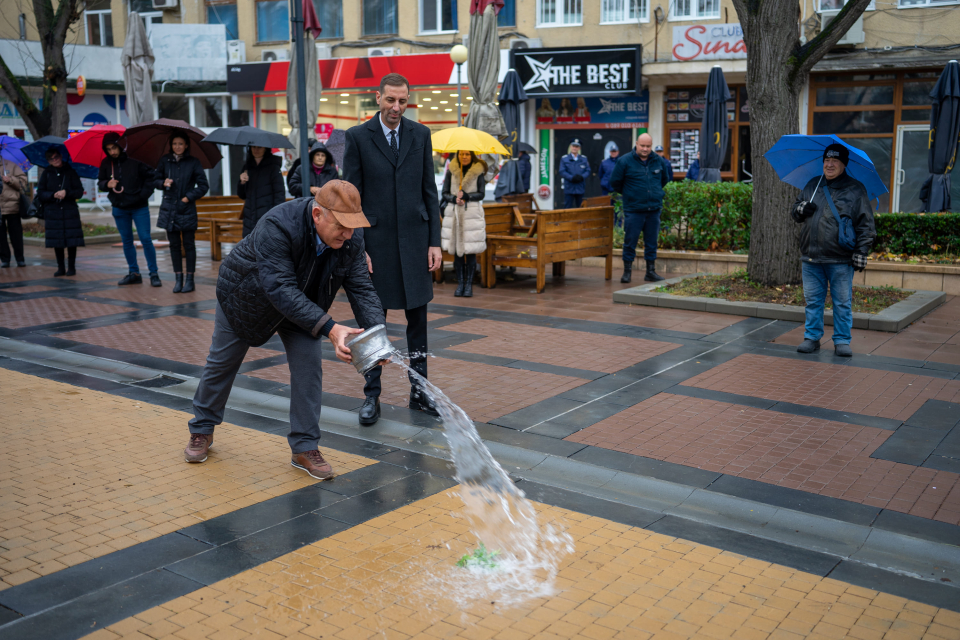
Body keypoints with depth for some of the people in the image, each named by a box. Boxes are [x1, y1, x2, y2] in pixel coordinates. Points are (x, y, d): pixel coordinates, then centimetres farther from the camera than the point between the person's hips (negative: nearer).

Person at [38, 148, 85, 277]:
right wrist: (53, 195, -14)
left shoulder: (70, 172, 4)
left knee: (71, 240, -3)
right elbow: (40, 193, 3)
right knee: (56, 241, 3)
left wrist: (66, 193, -15)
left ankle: (71, 267, 8)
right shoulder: (46, 173, 7)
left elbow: (79, 192, 2)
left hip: (70, 210, -1)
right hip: (52, 212, 1)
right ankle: (61, 268, 13)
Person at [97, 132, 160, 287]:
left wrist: (144, 194, -10)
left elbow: (150, 176, -2)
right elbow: (100, 182, 12)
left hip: (139, 207, -4)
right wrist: (107, 184, -10)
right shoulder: (106, 163, 2)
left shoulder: (135, 159, -9)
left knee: (146, 239, -7)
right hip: (119, 209, 4)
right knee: (127, 241, 9)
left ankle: (154, 273, 0)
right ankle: (134, 273, 18)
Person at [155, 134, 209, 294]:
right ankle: (178, 279, 13)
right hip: (169, 207, 3)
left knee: (188, 244, 0)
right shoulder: (165, 161, 6)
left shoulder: (193, 162, -1)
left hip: (187, 209, -3)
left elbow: (203, 186, 0)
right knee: (174, 245, 6)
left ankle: (189, 280, 7)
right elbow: (156, 180, 14)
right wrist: (163, 183, -7)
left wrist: (189, 197, -8)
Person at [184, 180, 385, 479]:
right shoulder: (277, 226, -43)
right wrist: (329, 328, -55)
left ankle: (305, 448, 5)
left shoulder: (351, 238, -26)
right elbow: (281, 289, -47)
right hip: (247, 296, -3)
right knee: (222, 363, 12)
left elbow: (361, 288, -22)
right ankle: (202, 430, 35)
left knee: (309, 365, -8)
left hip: (301, 303, 4)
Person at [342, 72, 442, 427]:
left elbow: (430, 191, 7)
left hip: (414, 239, 3)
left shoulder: (420, 135, 6)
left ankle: (419, 391, 20)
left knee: (418, 319, 8)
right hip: (376, 241, -2)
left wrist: (435, 241, 1)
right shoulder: (357, 137, -2)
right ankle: (372, 395, 17)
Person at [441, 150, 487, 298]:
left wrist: (466, 195, -18)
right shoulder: (451, 171, 6)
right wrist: (455, 199, -16)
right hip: (454, 214, 2)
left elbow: (481, 194, -3)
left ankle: (469, 284, 6)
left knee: (470, 251, -3)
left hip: (472, 214, -2)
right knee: (456, 251, 3)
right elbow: (444, 194, 4)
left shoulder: (478, 172, 2)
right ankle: (460, 284, 12)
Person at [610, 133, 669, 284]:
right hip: (633, 210, -3)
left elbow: (664, 179, 26)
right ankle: (627, 271, 8)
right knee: (630, 241, -1)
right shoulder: (625, 161, -4)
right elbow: (615, 182, 4)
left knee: (651, 242, 8)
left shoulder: (658, 161, 8)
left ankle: (651, 271, 15)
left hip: (654, 209, 4)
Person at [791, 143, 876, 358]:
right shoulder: (812, 185, 14)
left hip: (841, 260, -4)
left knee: (842, 302, 3)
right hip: (811, 257, 4)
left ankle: (842, 341, 12)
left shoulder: (856, 190, 2)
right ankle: (812, 338, 20)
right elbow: (795, 211, 22)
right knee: (812, 300, 10)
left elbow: (866, 225, 0)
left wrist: (861, 251, -8)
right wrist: (800, 209, -2)